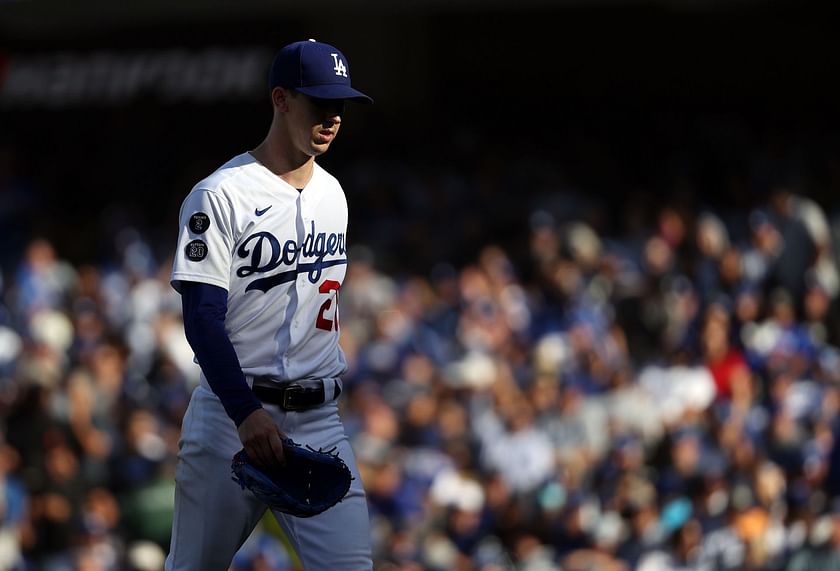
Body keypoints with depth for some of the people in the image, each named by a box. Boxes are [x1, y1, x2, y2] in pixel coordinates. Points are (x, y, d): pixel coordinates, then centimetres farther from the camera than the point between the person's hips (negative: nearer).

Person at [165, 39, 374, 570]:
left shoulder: (332, 193, 14)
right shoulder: (221, 196, -9)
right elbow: (203, 317, -16)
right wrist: (246, 412, -27)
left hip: (319, 416, 5)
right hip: (231, 411, -5)